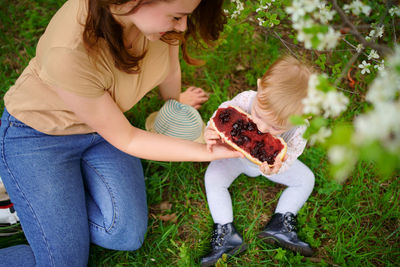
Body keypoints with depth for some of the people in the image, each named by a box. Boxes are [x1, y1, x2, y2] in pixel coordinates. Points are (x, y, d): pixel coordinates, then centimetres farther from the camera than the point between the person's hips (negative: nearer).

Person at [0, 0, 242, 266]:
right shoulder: (70, 52, -39)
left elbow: (171, 69, 2)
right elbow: (125, 139, -23)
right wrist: (208, 153, -22)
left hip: (105, 117, 6)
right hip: (38, 136, -5)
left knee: (127, 236, -11)